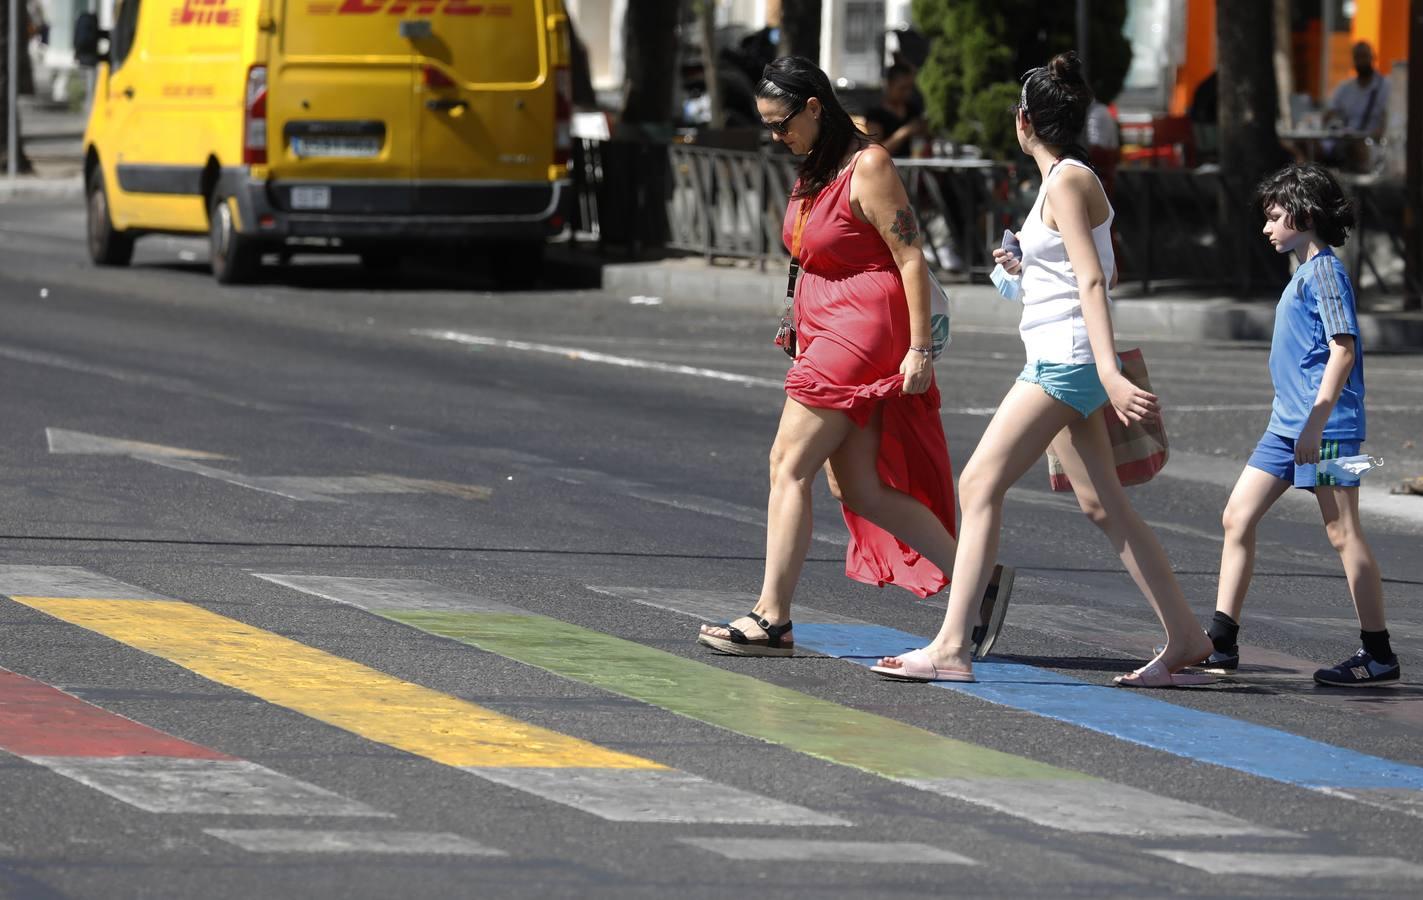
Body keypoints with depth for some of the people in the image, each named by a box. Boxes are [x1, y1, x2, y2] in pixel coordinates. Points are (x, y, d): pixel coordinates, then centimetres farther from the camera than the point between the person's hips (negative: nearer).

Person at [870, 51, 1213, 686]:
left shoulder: (1067, 182, -13)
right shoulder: (1072, 180, 16)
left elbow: (1093, 281, -21)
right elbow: (1100, 275, 23)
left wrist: (1109, 373, -28)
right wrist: (1028, 269, 27)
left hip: (1065, 361, -10)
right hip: (1059, 365, 10)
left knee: (980, 484, -10)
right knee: (1103, 505, 9)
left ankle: (950, 648, -13)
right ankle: (1185, 641, 9)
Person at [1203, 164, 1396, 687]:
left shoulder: (1324, 272, -11)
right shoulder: (1304, 275, 17)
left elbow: (1342, 350, -19)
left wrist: (1317, 421, -24)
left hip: (1325, 427, -10)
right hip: (1286, 425, 10)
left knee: (1343, 534, -6)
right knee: (1237, 519, 7)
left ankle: (1379, 656, 0)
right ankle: (1220, 643, 10)